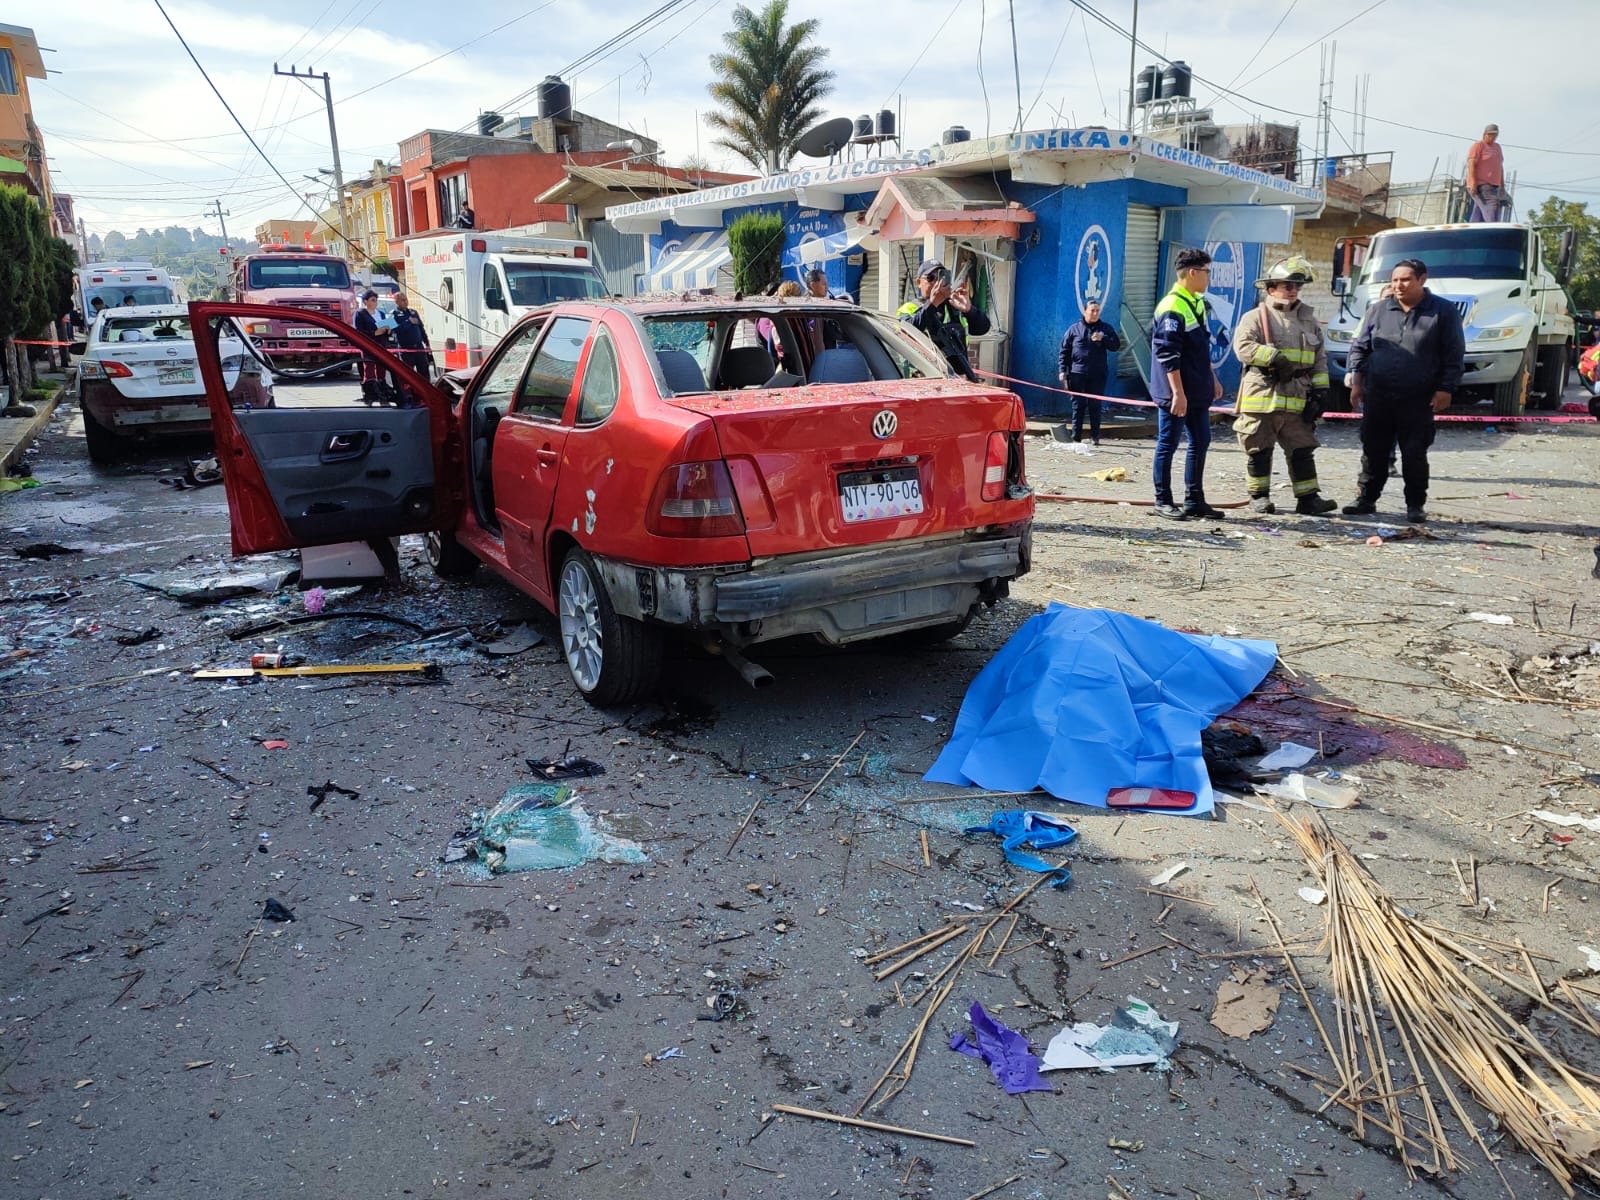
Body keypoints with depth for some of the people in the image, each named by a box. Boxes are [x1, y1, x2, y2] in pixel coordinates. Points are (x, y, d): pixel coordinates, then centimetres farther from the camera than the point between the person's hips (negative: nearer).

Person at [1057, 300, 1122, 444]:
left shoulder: (1105, 328, 9)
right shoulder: (1075, 329, 6)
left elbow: (1116, 345, 1)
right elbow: (1064, 351, 5)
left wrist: (1102, 338, -15)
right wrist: (1063, 370, -2)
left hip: (1097, 374, 1)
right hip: (1077, 373, -1)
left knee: (1095, 406, 4)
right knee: (1078, 405, 1)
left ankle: (1095, 436, 10)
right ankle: (1076, 437, 6)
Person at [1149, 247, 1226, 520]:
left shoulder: (1199, 304, 14)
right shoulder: (1172, 307, -16)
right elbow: (1168, 356, -20)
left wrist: (1212, 379, 24)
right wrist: (1178, 393, -22)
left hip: (1198, 392, 10)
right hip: (1176, 394, -9)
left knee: (1200, 442, 12)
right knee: (1168, 445, 0)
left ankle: (1194, 500, 21)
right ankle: (1163, 502, 9)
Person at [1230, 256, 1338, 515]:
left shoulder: (1309, 319, 15)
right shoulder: (1255, 317, 0)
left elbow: (1320, 358, 16)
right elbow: (1243, 347, -15)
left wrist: (1321, 389, 8)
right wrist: (1274, 357, -22)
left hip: (1297, 400, 4)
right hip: (1261, 396, -4)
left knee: (1303, 449, 4)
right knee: (1259, 450, 4)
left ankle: (1308, 497, 7)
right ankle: (1259, 496, 14)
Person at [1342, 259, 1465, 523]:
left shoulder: (1443, 312, 1)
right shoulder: (1378, 311, 9)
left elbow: (1454, 355, 1)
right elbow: (1360, 348, 13)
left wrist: (1445, 389, -6)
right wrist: (1356, 382, 5)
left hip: (1418, 401, -2)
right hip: (1377, 397, 3)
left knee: (1415, 455, 2)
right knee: (1373, 451, 7)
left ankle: (1415, 506, 11)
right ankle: (1366, 499, 17)